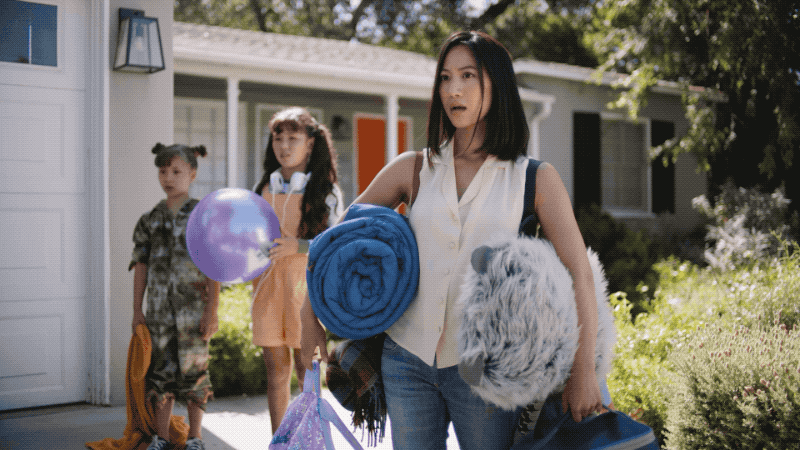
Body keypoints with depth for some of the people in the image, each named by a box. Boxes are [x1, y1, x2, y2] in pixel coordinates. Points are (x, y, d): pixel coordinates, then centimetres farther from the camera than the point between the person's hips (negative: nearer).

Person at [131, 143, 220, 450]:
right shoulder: (150, 220, 8)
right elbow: (141, 266, 10)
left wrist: (212, 310, -10)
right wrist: (137, 310, 6)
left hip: (193, 308, -3)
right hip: (159, 309, 3)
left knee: (194, 370, 3)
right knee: (160, 369, 6)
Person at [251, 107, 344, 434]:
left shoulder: (325, 191, 0)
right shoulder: (264, 189, 12)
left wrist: (297, 246, -19)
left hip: (305, 283, -4)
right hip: (267, 283, 4)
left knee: (307, 368, -3)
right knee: (276, 368, 6)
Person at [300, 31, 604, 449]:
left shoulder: (536, 179, -1)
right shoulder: (412, 169, 5)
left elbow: (580, 276, -5)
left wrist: (583, 373, -11)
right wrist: (310, 315, 7)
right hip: (406, 356, 2)